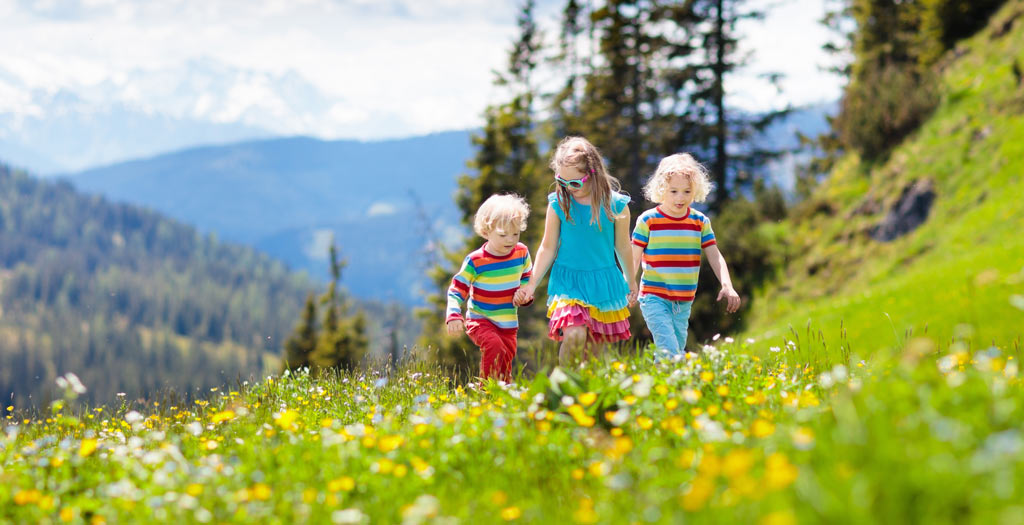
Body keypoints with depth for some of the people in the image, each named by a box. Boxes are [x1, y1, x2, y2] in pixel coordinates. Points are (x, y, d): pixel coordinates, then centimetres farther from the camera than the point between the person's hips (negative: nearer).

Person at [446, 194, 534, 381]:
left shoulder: (521, 253, -3)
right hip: (480, 320, -5)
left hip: (508, 323, 5)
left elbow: (527, 276, 17)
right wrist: (453, 316, -23)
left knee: (506, 359, 13)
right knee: (494, 346, -29)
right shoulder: (475, 261, -17)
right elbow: (457, 289, -10)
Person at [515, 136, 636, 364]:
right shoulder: (558, 204, -6)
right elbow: (548, 248, 4)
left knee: (595, 349, 5)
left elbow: (622, 247, 8)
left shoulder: (615, 205, -6)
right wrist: (531, 284, 3)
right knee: (574, 336, -22)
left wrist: (631, 282, 18)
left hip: (604, 282, 1)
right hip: (568, 279, -1)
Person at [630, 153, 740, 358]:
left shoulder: (700, 222, 4)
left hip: (684, 301, 4)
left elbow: (715, 257, 0)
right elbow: (634, 259, -1)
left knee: (678, 351, 11)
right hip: (654, 298, -4)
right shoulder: (648, 221, -6)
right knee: (669, 351, -19)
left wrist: (727, 286, -15)